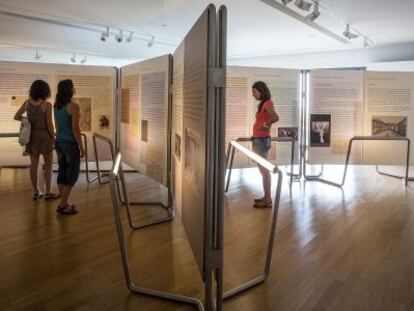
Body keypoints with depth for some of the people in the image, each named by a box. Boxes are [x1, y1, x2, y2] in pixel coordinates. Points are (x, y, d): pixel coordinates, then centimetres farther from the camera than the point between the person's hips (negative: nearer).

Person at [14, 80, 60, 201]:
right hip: (44, 136, -5)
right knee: (48, 165, 7)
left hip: (32, 135, 5)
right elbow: (49, 124, -14)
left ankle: (36, 192, 18)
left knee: (34, 164, 10)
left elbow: (16, 117, 7)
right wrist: (53, 137, -2)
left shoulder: (27, 102, 0)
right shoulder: (47, 105, -15)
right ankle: (48, 193, 10)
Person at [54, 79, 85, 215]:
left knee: (62, 171, 12)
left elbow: (57, 126, 14)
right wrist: (81, 147, -12)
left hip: (59, 142, 8)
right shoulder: (74, 106, -18)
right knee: (73, 173, 1)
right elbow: (75, 129, -19)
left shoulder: (57, 106, 7)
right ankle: (62, 205, 2)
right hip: (70, 143, -8)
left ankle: (64, 203, 19)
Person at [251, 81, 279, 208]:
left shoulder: (267, 104, -14)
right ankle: (266, 197, 23)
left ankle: (268, 200, 3)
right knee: (263, 170, 14)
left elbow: (275, 117, -31)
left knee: (264, 170, -4)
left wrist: (266, 125, -18)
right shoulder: (263, 104, 13)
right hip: (258, 140, 9)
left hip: (262, 141, -9)